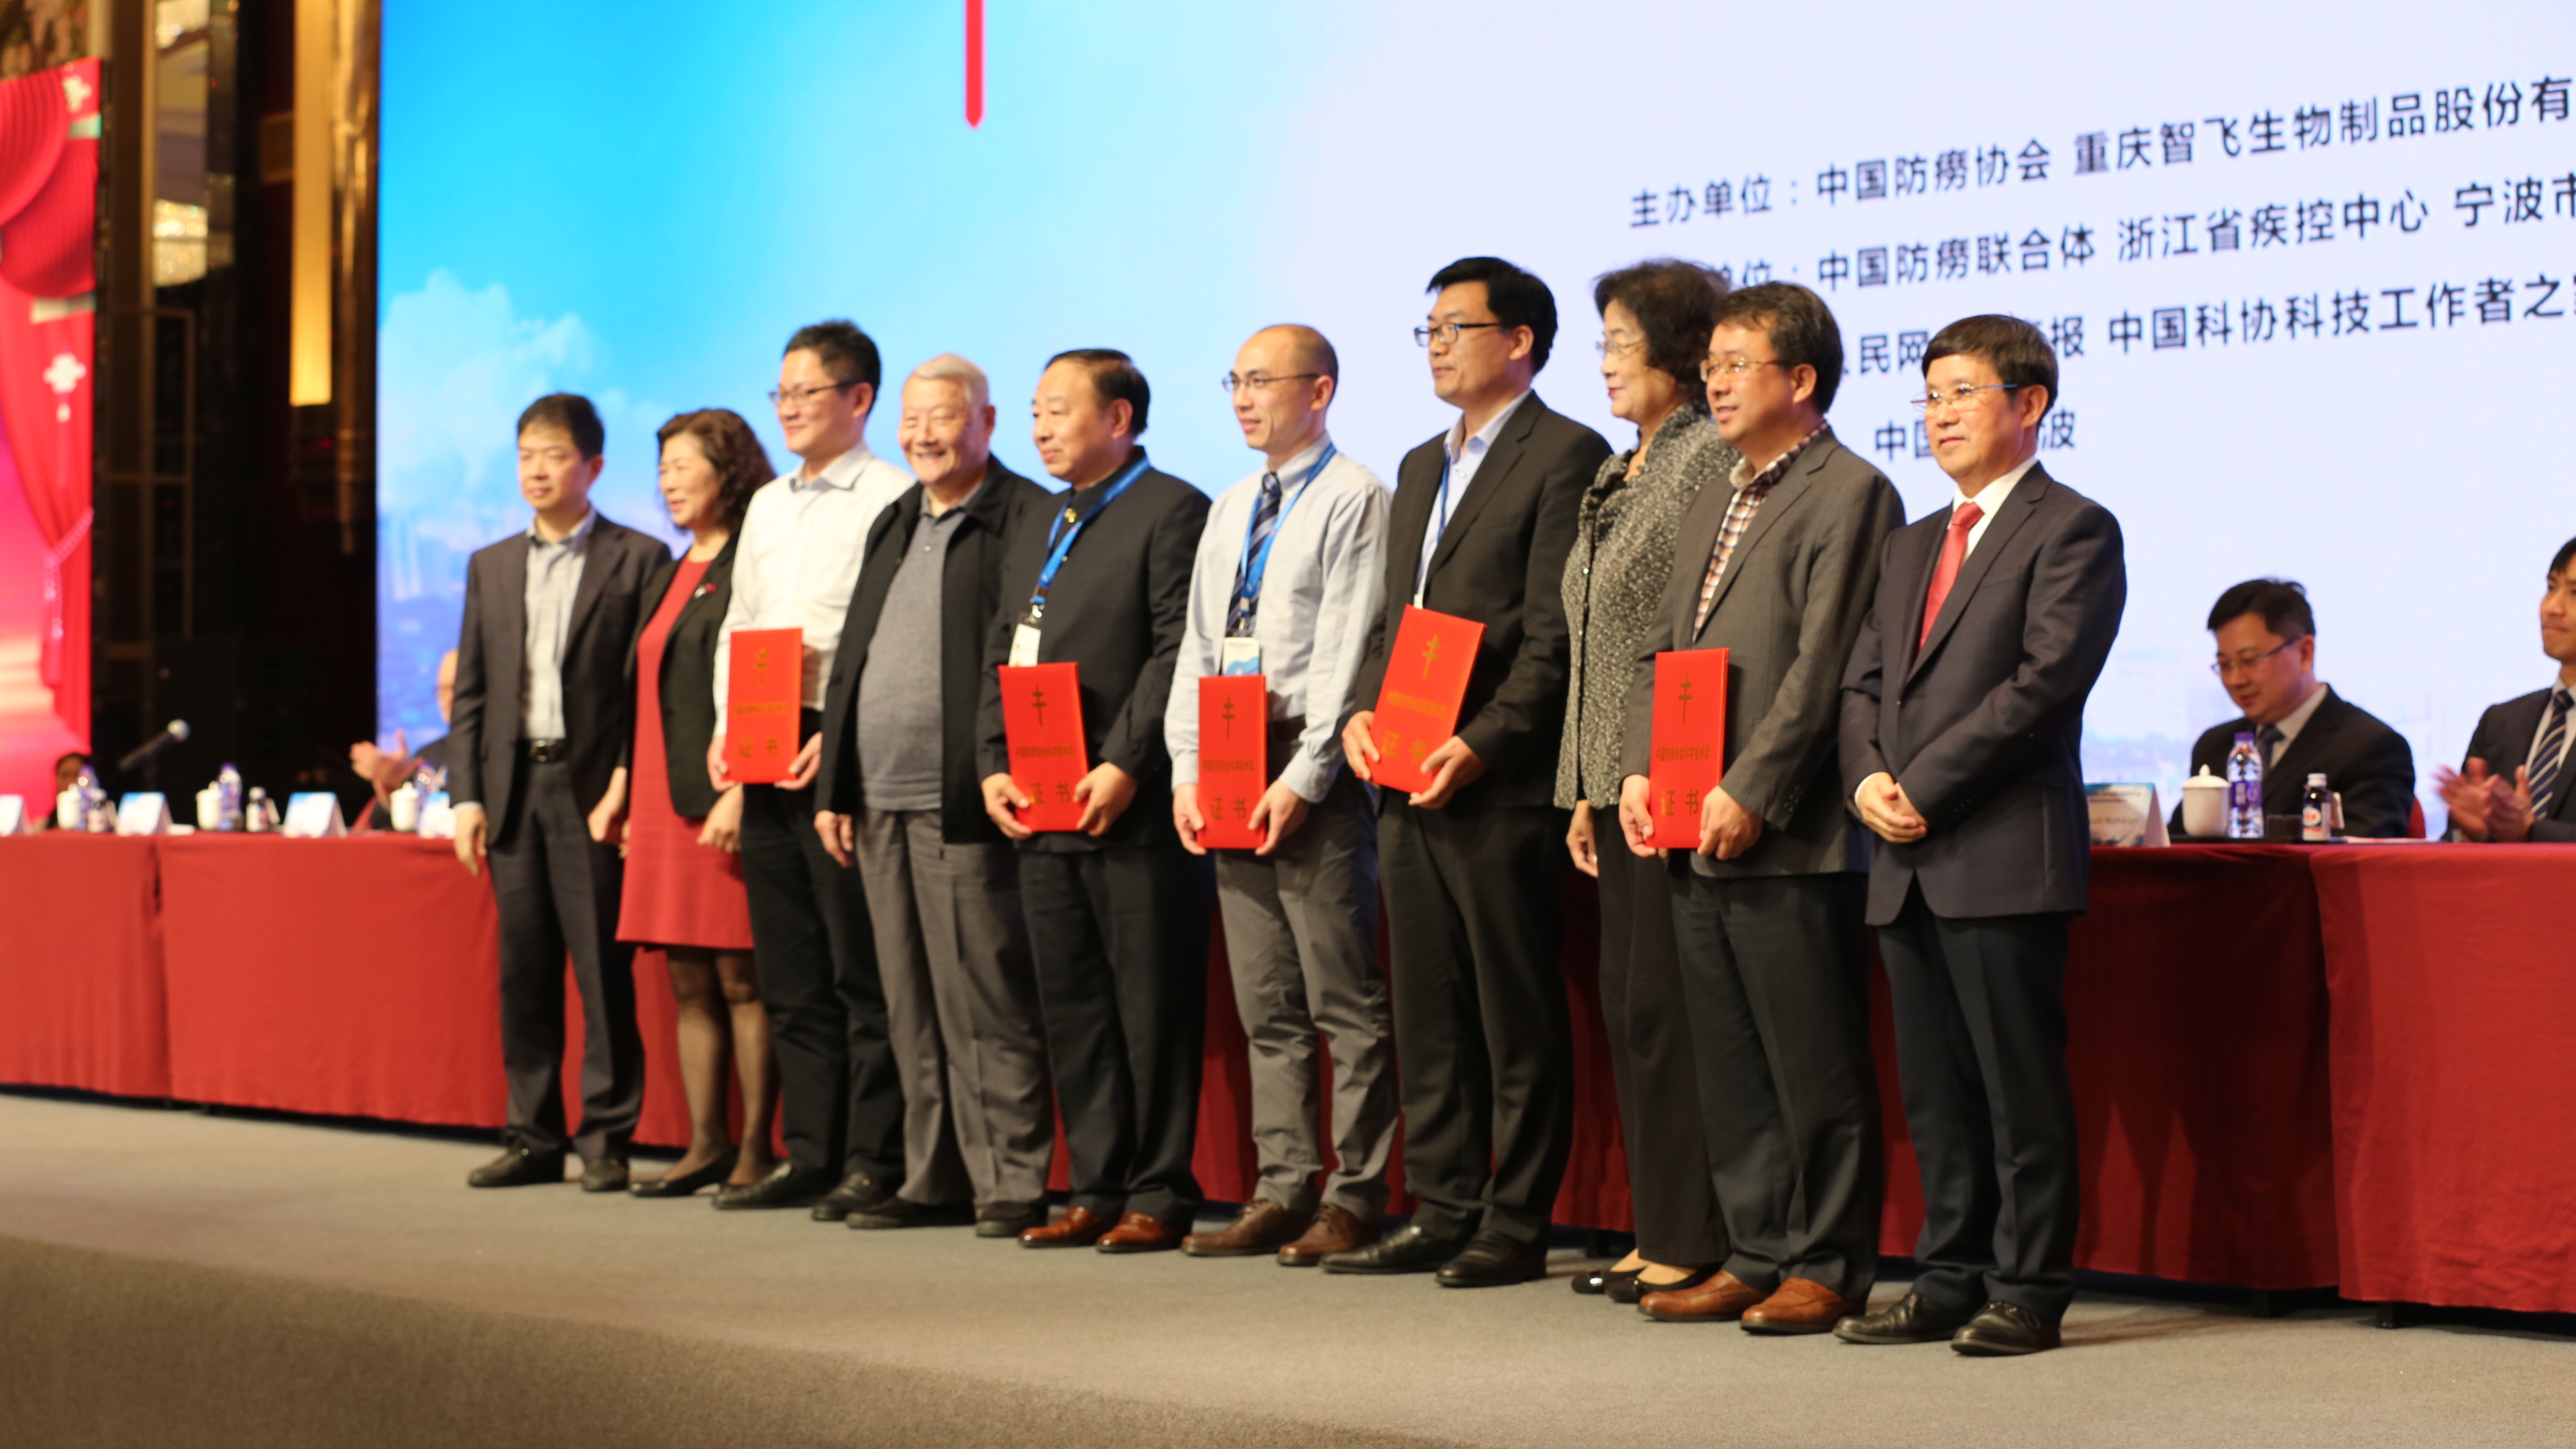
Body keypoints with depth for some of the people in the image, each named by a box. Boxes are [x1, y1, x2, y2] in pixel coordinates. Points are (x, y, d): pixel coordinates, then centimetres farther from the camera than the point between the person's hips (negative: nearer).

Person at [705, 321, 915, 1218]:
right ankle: (810, 1157, 15)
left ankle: (875, 1162, -3)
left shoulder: (891, 499, -5)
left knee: (862, 972, -6)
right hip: (765, 754, 8)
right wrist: (725, 728, 8)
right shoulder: (766, 507, 20)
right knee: (790, 975, 10)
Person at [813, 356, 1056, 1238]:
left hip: (963, 804, -8)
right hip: (880, 803, 8)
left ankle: (1013, 1184, -1)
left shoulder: (1028, 522, -6)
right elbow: (851, 660, 22)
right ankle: (937, 1176, 17)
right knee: (913, 1010, 11)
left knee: (987, 1000, -6)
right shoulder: (893, 526, 20)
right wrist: (834, 787, 16)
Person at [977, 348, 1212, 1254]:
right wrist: (995, 764, 6)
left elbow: (1177, 652, -13)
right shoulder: (1040, 529, 21)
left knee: (1152, 1005, -4)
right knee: (1070, 1007, 10)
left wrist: (1124, 765, -19)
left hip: (1133, 809, -8)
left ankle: (1159, 1194, 2)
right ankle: (1098, 1189, 16)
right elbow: (1002, 657, 20)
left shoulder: (1172, 511, -5)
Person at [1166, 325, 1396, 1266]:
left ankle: (1354, 1198, -1)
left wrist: (1302, 779, -17)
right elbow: (1199, 647, 17)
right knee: (1266, 1004, 9)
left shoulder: (1354, 501, -5)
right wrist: (1187, 769, 5)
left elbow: (1347, 653, -12)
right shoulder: (1230, 511, 19)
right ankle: (1283, 1190, 13)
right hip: (1229, 778, 8)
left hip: (1314, 777, -8)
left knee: (1345, 1001, -4)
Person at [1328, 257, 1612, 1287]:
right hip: (1407, 785, 8)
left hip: (1502, 786, -8)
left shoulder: (1566, 456, -6)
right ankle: (1441, 1214, 17)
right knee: (1427, 1013, 10)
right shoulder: (1420, 468, 21)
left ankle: (1515, 1229, 3)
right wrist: (1361, 713, 5)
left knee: (1517, 1015, -2)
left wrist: (1482, 744, -19)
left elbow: (1555, 633, -13)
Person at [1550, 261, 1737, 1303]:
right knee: (1627, 1007, 10)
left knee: (1664, 1006, -7)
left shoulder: (1715, 458, -10)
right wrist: (1586, 790, 17)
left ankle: (1694, 1238, -1)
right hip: (1619, 785, 9)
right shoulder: (1615, 475, 18)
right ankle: (1656, 1229, 17)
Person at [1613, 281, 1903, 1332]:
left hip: (1787, 840, -9)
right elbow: (1659, 647, 20)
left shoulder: (1850, 494, -7)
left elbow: (1821, 669, -14)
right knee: (1727, 1066, 12)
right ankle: (1755, 1255, 19)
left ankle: (1829, 1266, 5)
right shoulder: (1713, 505, 20)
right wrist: (1642, 770, 5)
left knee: (1815, 1067, -2)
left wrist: (1749, 794, -18)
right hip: (1695, 841, 9)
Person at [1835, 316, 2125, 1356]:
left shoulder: (2072, 531, -3)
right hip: (1909, 863, 8)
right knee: (1934, 1090, 10)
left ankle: (2027, 1291, 1)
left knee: (2022, 1085, -4)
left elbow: (2044, 680, -13)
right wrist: (1868, 779, -3)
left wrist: (1922, 786, -15)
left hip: (2005, 855, -8)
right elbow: (1862, 683, 18)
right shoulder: (1909, 548, 23)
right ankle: (1951, 1282, 17)